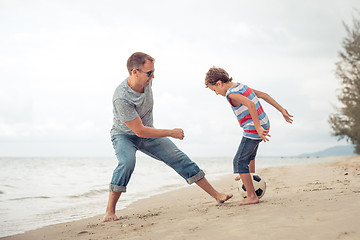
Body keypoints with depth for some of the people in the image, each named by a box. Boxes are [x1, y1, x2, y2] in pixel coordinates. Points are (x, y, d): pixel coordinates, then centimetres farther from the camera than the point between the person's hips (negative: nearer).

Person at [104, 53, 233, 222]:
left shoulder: (147, 81, -13)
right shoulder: (121, 98, -34)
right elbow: (139, 131, -31)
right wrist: (171, 133, -24)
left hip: (148, 133, 6)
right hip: (124, 135, -6)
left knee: (179, 159, -4)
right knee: (127, 162, -36)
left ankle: (216, 195, 1)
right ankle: (110, 211, -23)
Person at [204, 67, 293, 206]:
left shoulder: (231, 94, -18)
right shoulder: (243, 87, 11)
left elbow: (250, 104, -34)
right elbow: (264, 95, 13)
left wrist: (258, 128, -35)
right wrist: (282, 110, 17)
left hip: (253, 130, -10)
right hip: (264, 125, 10)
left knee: (239, 161, -5)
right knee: (250, 152, 35)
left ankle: (252, 196, -4)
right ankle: (250, 175, 56)